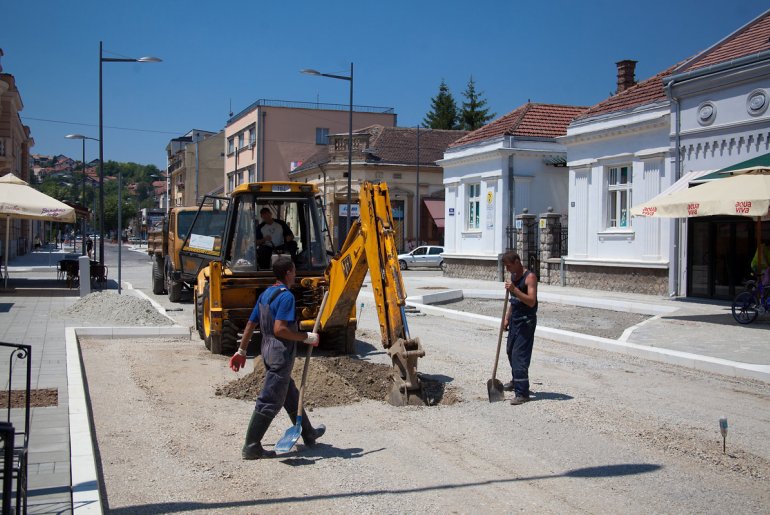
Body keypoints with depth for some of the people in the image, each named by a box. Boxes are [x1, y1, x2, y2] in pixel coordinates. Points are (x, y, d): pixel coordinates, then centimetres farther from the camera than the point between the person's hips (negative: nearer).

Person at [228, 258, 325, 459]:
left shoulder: (265, 294, 10)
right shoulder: (286, 296, -17)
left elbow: (250, 324, 11)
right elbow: (279, 329, -26)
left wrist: (241, 351, 17)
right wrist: (307, 337, -17)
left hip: (268, 350, 10)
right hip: (281, 353, -10)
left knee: (290, 394, 21)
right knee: (270, 401, -4)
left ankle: (308, 434, 36)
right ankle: (251, 447, -1)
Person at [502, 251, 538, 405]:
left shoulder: (530, 277, -16)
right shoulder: (513, 277, 11)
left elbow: (531, 301, -25)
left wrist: (514, 289, -32)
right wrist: (507, 317, 17)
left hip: (526, 321, -9)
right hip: (515, 320, 9)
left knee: (520, 355, -12)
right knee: (511, 351, 21)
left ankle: (522, 393, -10)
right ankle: (516, 382, 41)